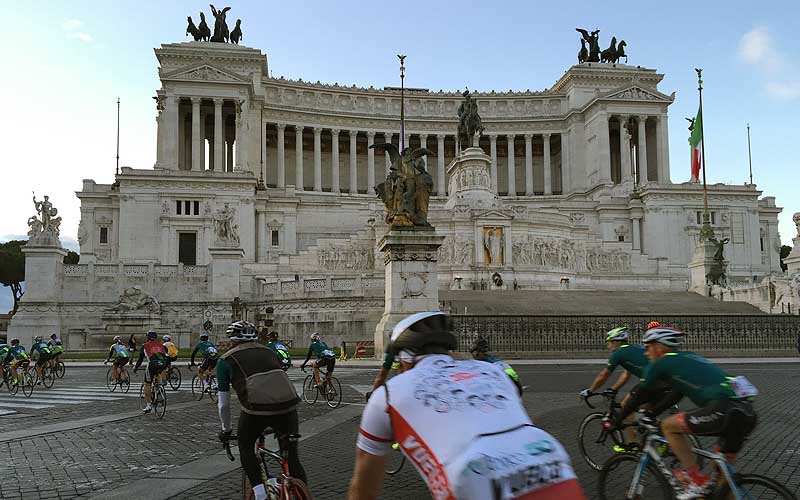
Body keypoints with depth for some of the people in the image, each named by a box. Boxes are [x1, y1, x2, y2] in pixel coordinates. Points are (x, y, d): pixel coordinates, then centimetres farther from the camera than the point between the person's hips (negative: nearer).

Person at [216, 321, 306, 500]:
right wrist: (277, 422, 50)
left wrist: (226, 430, 37)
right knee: (292, 456, 18)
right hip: (288, 404, 3)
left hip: (256, 408, -3)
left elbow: (223, 403, 22)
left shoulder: (226, 360, 18)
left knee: (245, 446, 25)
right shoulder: (268, 351, 29)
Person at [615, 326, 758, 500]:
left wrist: (617, 421, 25)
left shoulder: (659, 364, 5)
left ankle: (699, 481, 6)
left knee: (668, 425, 5)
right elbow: (675, 395, 36)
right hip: (748, 413, 9)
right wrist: (650, 415, 44)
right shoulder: (689, 358, 28)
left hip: (725, 409, -9)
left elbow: (639, 396, 12)